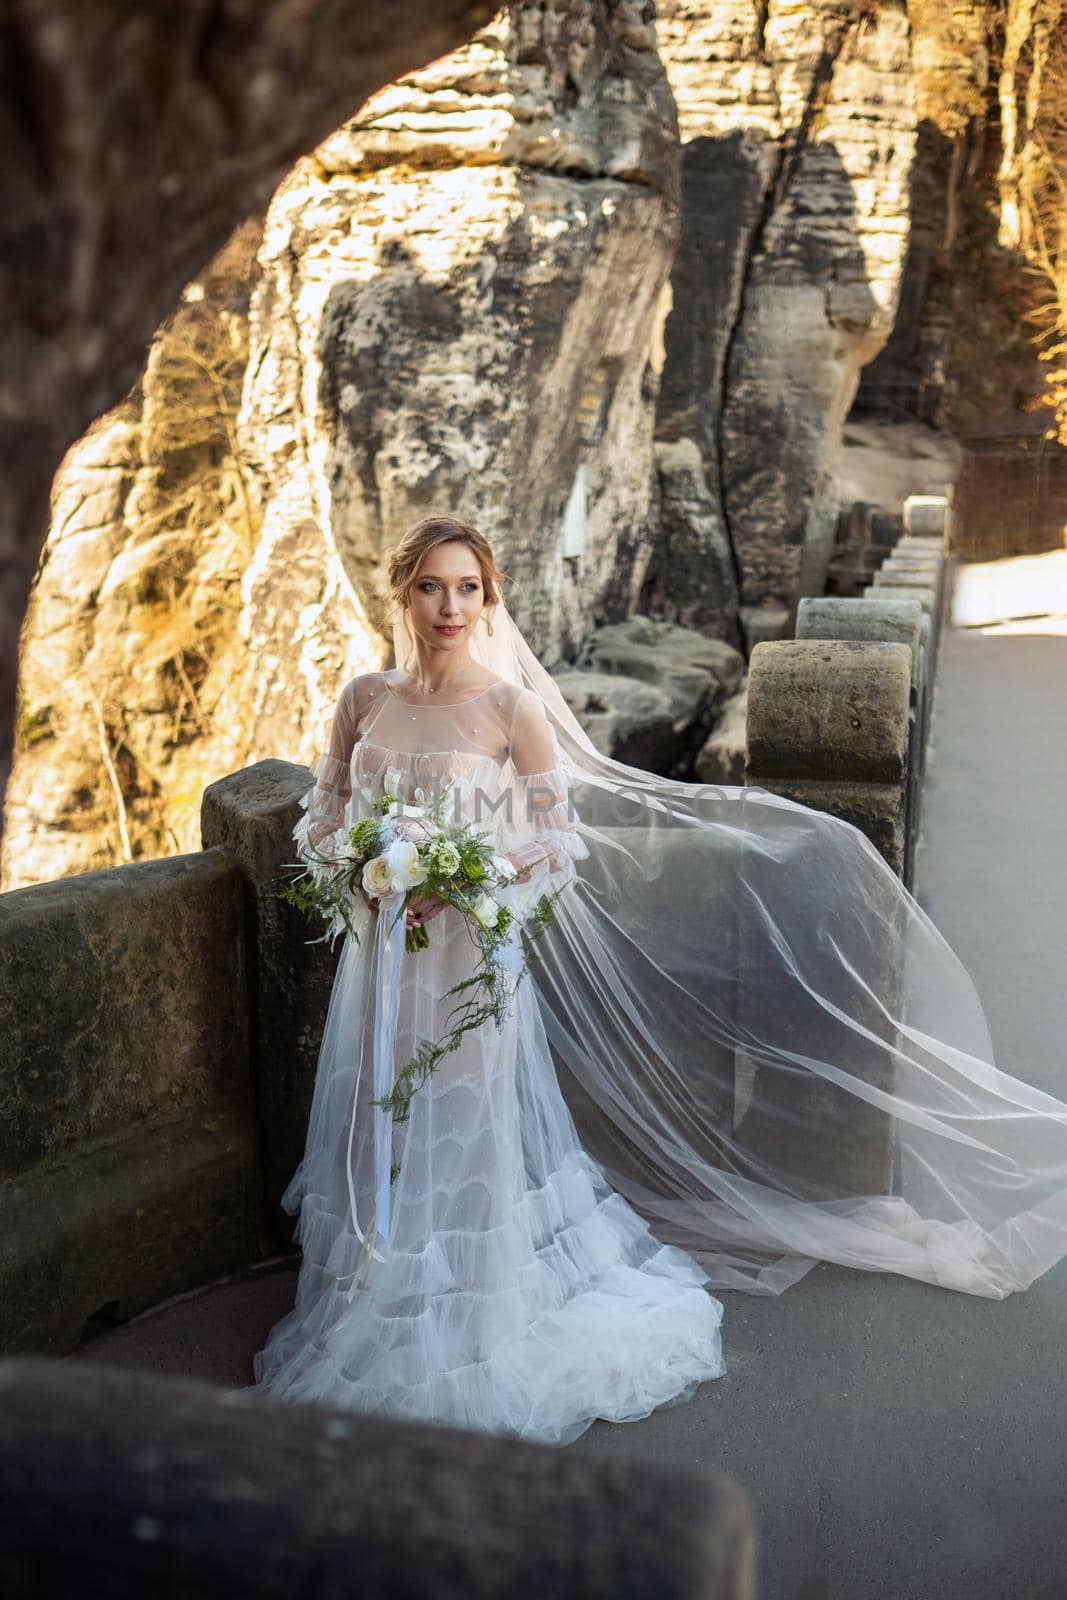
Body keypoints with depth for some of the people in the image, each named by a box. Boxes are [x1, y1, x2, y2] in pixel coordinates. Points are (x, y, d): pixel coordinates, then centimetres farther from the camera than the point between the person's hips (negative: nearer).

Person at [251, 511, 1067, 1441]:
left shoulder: (508, 706, -9)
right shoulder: (367, 699, 3)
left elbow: (555, 833, -6)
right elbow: (327, 814, 11)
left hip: (472, 955, -4)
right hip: (384, 955, 4)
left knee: (463, 1135, 2)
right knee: (384, 1130, 11)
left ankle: (473, 1324, 19)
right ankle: (382, 1306, 30)